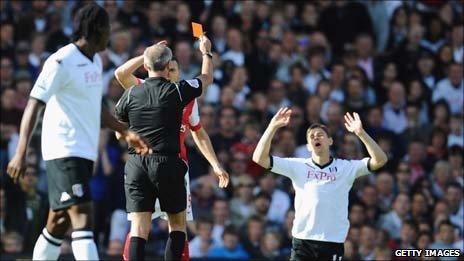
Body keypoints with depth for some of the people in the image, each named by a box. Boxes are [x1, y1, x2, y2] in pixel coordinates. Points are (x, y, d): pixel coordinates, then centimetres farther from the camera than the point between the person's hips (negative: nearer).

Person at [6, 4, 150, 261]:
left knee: (59, 221, 12)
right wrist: (21, 153, -26)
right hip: (65, 151, -9)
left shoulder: (95, 61, 14)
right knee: (82, 217, -18)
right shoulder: (62, 62, -13)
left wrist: (125, 132, 27)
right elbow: (33, 105, -17)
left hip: (85, 152, 9)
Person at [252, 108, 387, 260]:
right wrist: (273, 127, -6)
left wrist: (360, 132, -14)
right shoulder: (298, 166, 9)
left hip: (333, 243, -1)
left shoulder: (345, 168, 6)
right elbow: (259, 158, 3)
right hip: (302, 241, 1)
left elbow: (380, 160, -5)